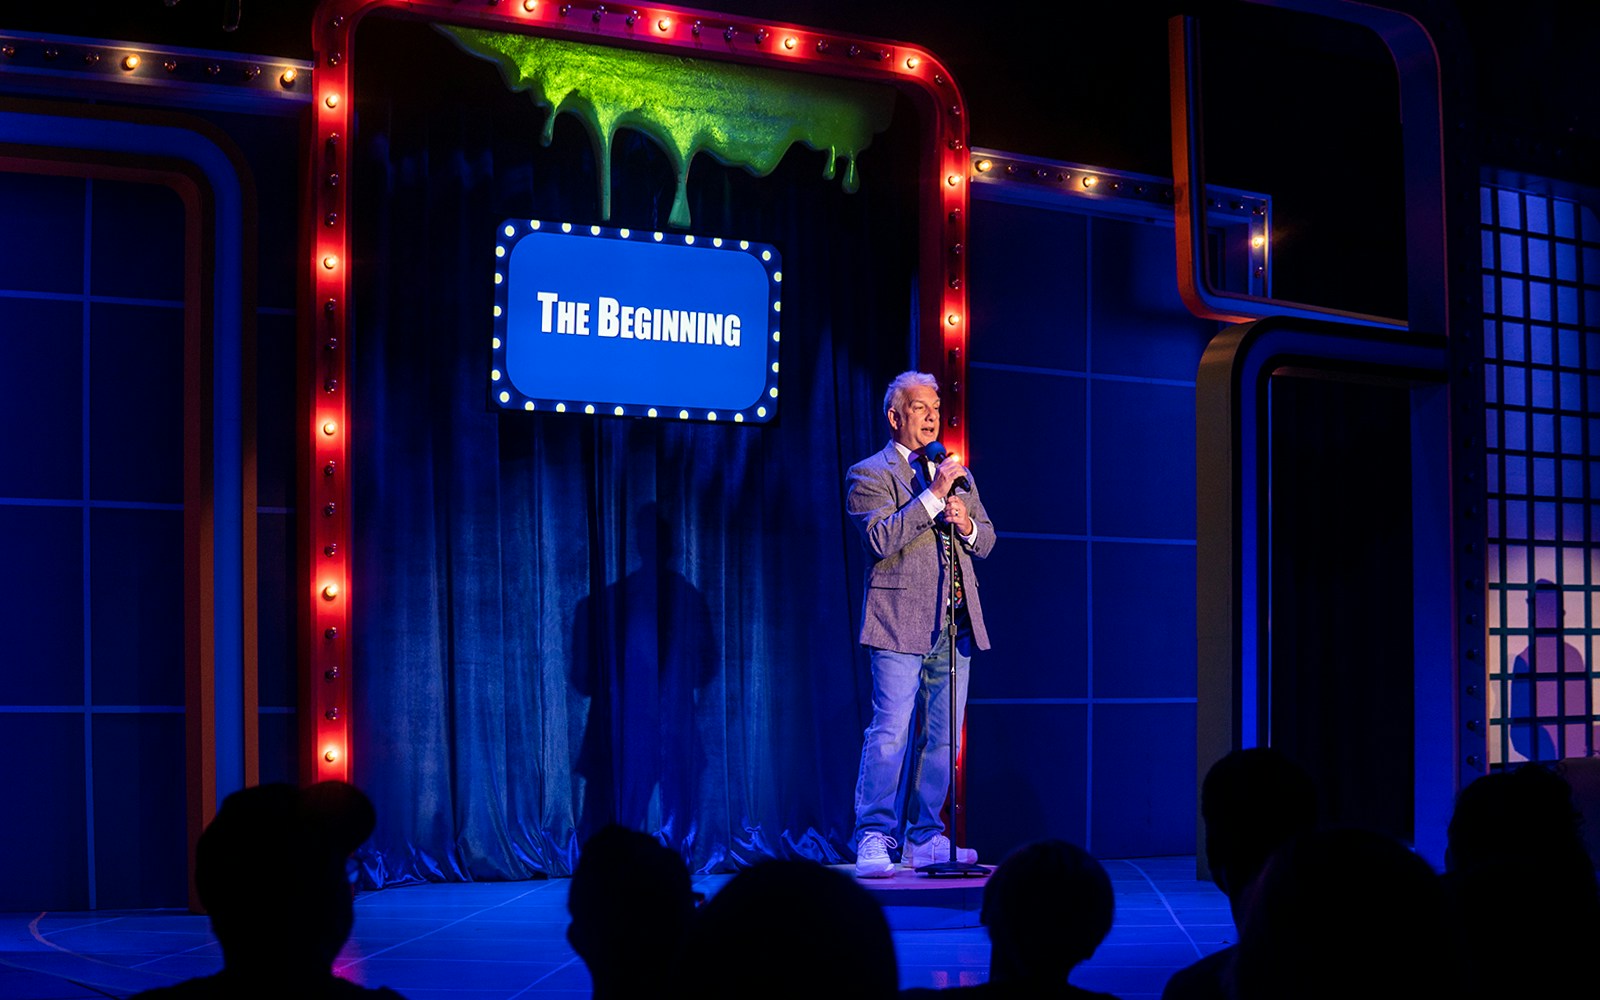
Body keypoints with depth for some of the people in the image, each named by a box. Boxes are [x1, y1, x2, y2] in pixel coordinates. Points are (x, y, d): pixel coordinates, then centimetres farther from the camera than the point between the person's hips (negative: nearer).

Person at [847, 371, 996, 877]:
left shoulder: (957, 474, 21)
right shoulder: (869, 474, 1)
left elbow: (986, 540, 20)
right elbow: (881, 539, -14)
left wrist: (966, 523, -3)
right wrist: (933, 495, -17)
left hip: (956, 624, 6)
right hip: (902, 624, -6)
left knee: (942, 738, 7)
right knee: (890, 734, -11)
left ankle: (925, 838, 14)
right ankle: (874, 840, -9)